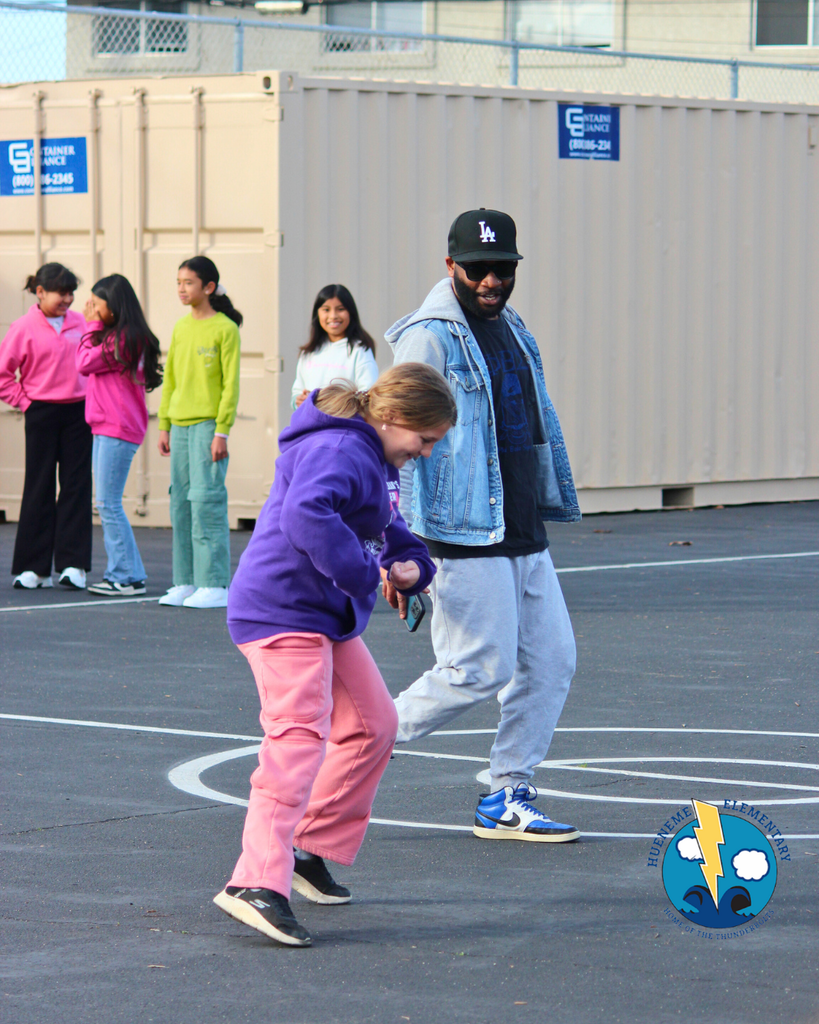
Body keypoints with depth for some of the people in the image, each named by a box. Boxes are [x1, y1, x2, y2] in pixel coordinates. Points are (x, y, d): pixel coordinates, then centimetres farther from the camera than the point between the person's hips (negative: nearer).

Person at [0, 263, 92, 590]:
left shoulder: (80, 323, 7)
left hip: (79, 413, 3)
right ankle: (33, 568, 7)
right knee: (39, 488, 2)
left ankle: (72, 564, 0)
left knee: (77, 485, -1)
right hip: (42, 414, -3)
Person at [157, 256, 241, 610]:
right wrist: (164, 426, 14)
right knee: (181, 501, 6)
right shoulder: (181, 328, 14)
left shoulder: (225, 329, -5)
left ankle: (214, 585, -7)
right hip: (180, 425, 7)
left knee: (206, 500, -10)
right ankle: (186, 582, 11)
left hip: (208, 424, -7)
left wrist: (222, 431, -13)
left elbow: (230, 384, -8)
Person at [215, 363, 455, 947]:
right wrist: (366, 575, -33)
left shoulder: (377, 460, 15)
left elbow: (389, 530, 24)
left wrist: (411, 564, 0)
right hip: (284, 611, -11)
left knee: (373, 726, 18)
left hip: (327, 616, 11)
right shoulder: (340, 451, -21)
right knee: (300, 736, -22)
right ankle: (258, 884, -31)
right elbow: (306, 514, -39)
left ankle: (312, 853, 26)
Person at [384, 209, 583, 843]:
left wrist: (552, 508, 25)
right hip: (465, 535, -8)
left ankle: (508, 801, 14)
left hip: (524, 535, 8)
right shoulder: (430, 338, -12)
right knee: (481, 669, -9)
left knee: (551, 660, 5)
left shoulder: (512, 329, 15)